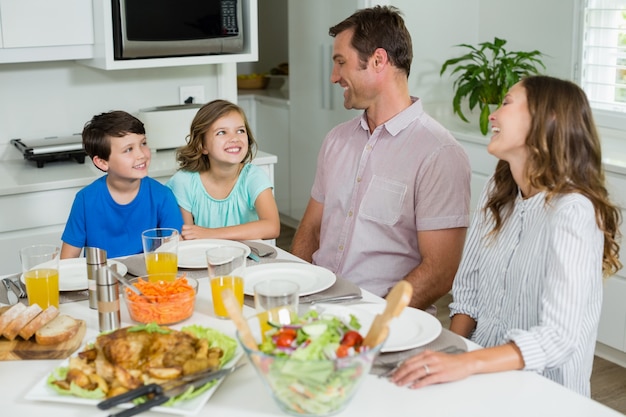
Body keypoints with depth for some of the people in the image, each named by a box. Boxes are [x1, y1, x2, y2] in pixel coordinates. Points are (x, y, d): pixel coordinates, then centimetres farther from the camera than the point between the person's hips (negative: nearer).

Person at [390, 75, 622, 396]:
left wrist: (466, 364, -36)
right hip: (484, 373, 6)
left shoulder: (572, 211, -18)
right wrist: (449, 359, -10)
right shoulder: (497, 192, 4)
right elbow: (467, 290, 6)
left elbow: (560, 336, -25)